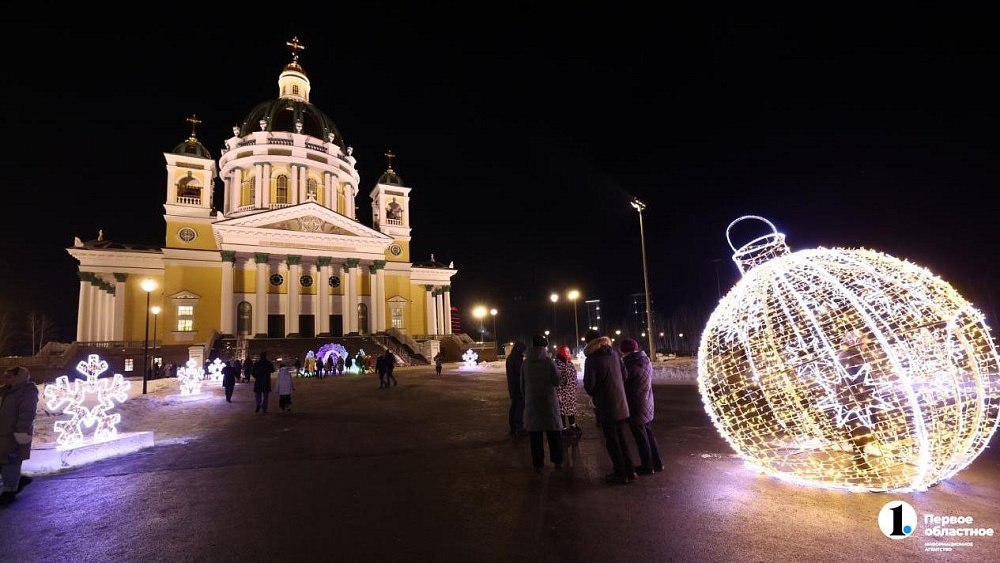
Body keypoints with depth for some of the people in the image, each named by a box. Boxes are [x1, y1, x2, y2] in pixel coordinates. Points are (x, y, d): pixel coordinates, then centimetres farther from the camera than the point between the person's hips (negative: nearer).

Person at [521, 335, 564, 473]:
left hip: (531, 403, 3)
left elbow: (522, 385, 8)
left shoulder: (525, 363, 1)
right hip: (548, 402, -2)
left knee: (535, 435, 8)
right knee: (554, 433, 12)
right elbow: (557, 381, -11)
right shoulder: (548, 361, -11)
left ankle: (537, 464, 11)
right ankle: (557, 461, 19)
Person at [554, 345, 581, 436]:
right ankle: (564, 428, 10)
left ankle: (573, 425, 31)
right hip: (563, 392, -9)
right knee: (562, 409, 1)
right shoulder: (558, 364, -18)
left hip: (571, 392, 9)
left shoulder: (570, 362, 11)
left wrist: (575, 389, 21)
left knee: (572, 408, 18)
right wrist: (558, 393, -23)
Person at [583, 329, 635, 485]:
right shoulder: (615, 354, 3)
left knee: (612, 440, 6)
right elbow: (624, 374, 7)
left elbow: (589, 384, -14)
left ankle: (621, 474, 13)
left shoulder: (591, 359, -14)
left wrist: (594, 394, 7)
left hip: (606, 406, -6)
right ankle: (629, 471, 23)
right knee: (620, 438, 18)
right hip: (622, 404, 6)